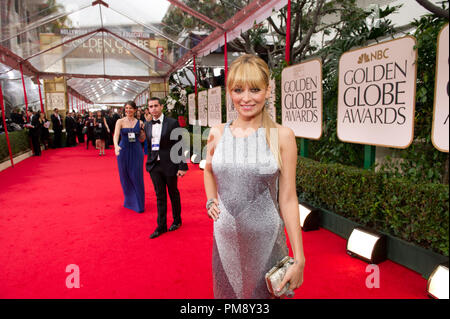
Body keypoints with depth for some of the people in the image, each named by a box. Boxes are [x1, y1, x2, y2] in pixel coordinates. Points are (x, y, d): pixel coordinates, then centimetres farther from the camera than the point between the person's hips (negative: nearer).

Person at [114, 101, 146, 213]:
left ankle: (138, 203, 14)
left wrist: (143, 129, -6)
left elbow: (142, 139, 10)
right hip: (123, 151, 0)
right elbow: (116, 135, -14)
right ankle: (129, 200, 27)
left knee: (136, 177, 0)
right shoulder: (120, 122, 0)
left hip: (136, 151, 0)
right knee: (125, 176, 7)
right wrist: (116, 146, -33)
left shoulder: (139, 123, 5)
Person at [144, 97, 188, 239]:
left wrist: (182, 166, -14)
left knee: (173, 193, 13)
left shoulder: (172, 123, -9)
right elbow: (148, 144, 11)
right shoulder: (147, 125, 6)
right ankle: (161, 226, 21)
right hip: (154, 165, 4)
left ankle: (177, 220, 33)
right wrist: (149, 161, 6)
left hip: (170, 164, -3)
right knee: (160, 196, 10)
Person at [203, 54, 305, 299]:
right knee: (227, 292, 21)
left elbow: (287, 199, -9)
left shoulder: (281, 136, -10)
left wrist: (299, 259, -9)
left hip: (266, 241, -3)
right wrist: (210, 201, 5)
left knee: (265, 292, 16)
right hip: (225, 240, 3)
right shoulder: (217, 134, -1)